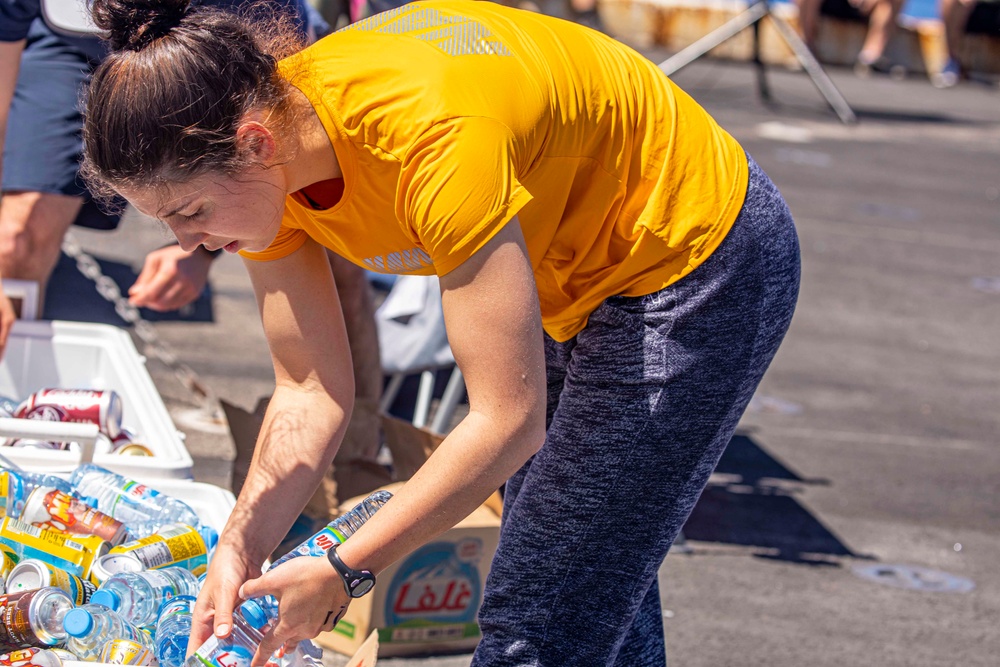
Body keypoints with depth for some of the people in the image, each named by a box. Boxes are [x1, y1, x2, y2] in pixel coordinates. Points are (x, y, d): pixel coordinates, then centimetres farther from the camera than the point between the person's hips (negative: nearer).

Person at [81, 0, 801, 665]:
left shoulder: (431, 139, -39)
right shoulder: (261, 170, -15)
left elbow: (507, 420, -37)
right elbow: (310, 394, -7)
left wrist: (344, 572, -31)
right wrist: (241, 550, -20)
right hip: (580, 281, 8)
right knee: (592, 580, 20)